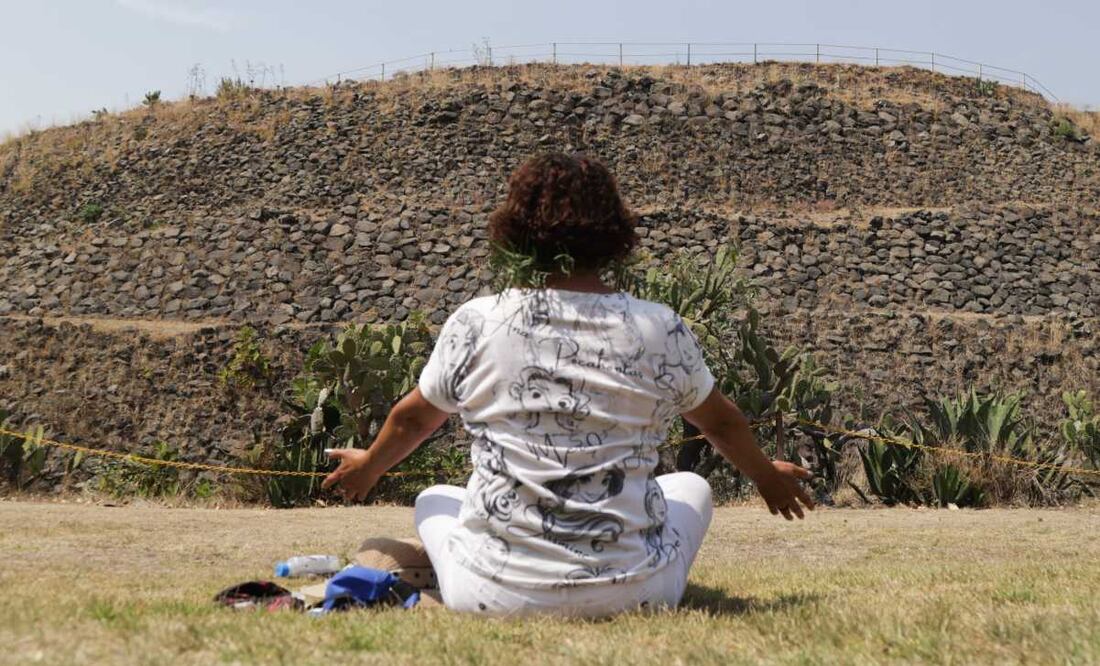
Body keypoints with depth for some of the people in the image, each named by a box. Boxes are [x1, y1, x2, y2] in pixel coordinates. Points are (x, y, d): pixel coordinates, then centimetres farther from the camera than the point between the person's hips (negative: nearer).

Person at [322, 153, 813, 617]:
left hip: (497, 595, 0)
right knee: (691, 487, 30)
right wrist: (766, 475, 35)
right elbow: (721, 422, 14)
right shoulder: (660, 330, -5)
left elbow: (413, 419, 12)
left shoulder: (475, 323, -6)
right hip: (629, 594, 1)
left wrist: (367, 469, 35)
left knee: (435, 500, 31)